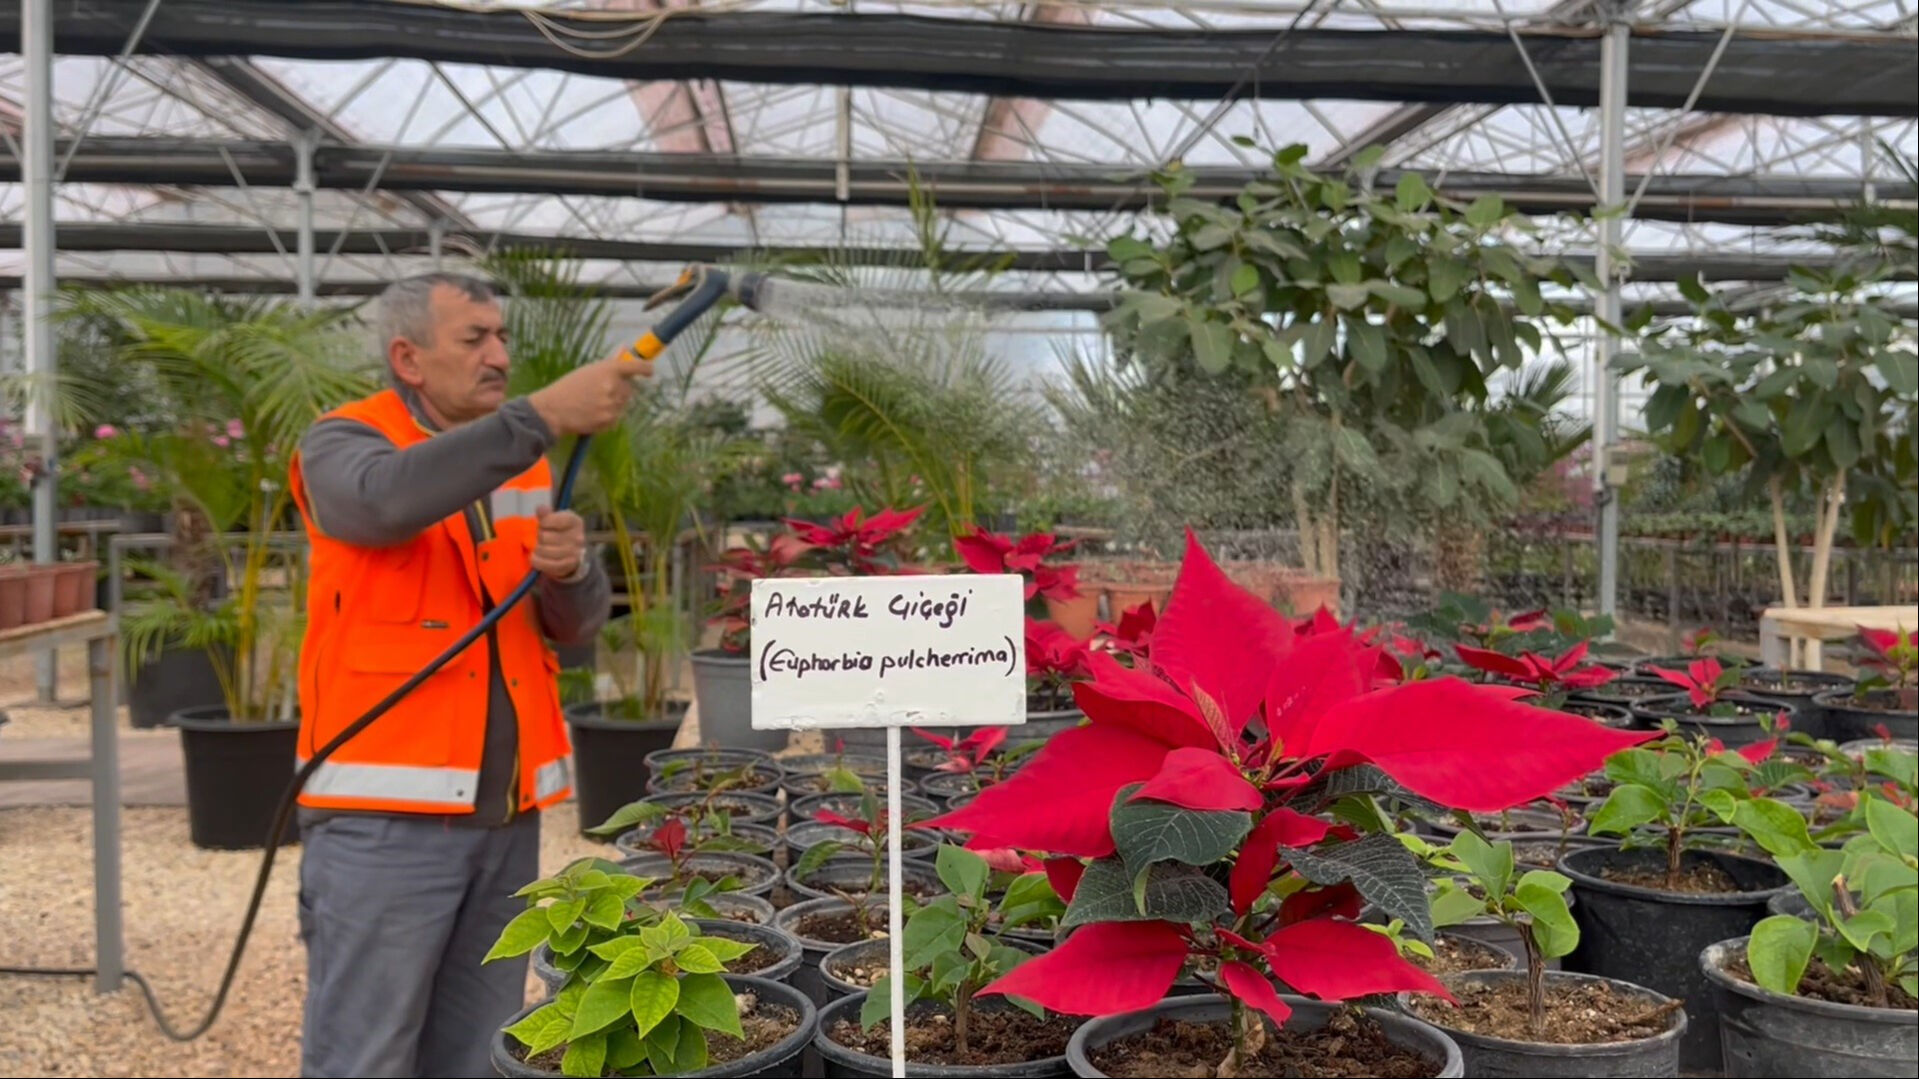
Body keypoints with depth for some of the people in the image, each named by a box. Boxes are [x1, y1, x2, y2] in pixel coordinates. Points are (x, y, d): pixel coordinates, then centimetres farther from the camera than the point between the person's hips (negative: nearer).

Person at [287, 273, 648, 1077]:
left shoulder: (524, 466, 13)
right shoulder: (344, 443, -3)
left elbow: (577, 625, 7)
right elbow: (389, 497, -29)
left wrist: (570, 567, -15)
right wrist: (543, 414, -33)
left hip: (504, 813, 6)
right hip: (384, 812, -6)